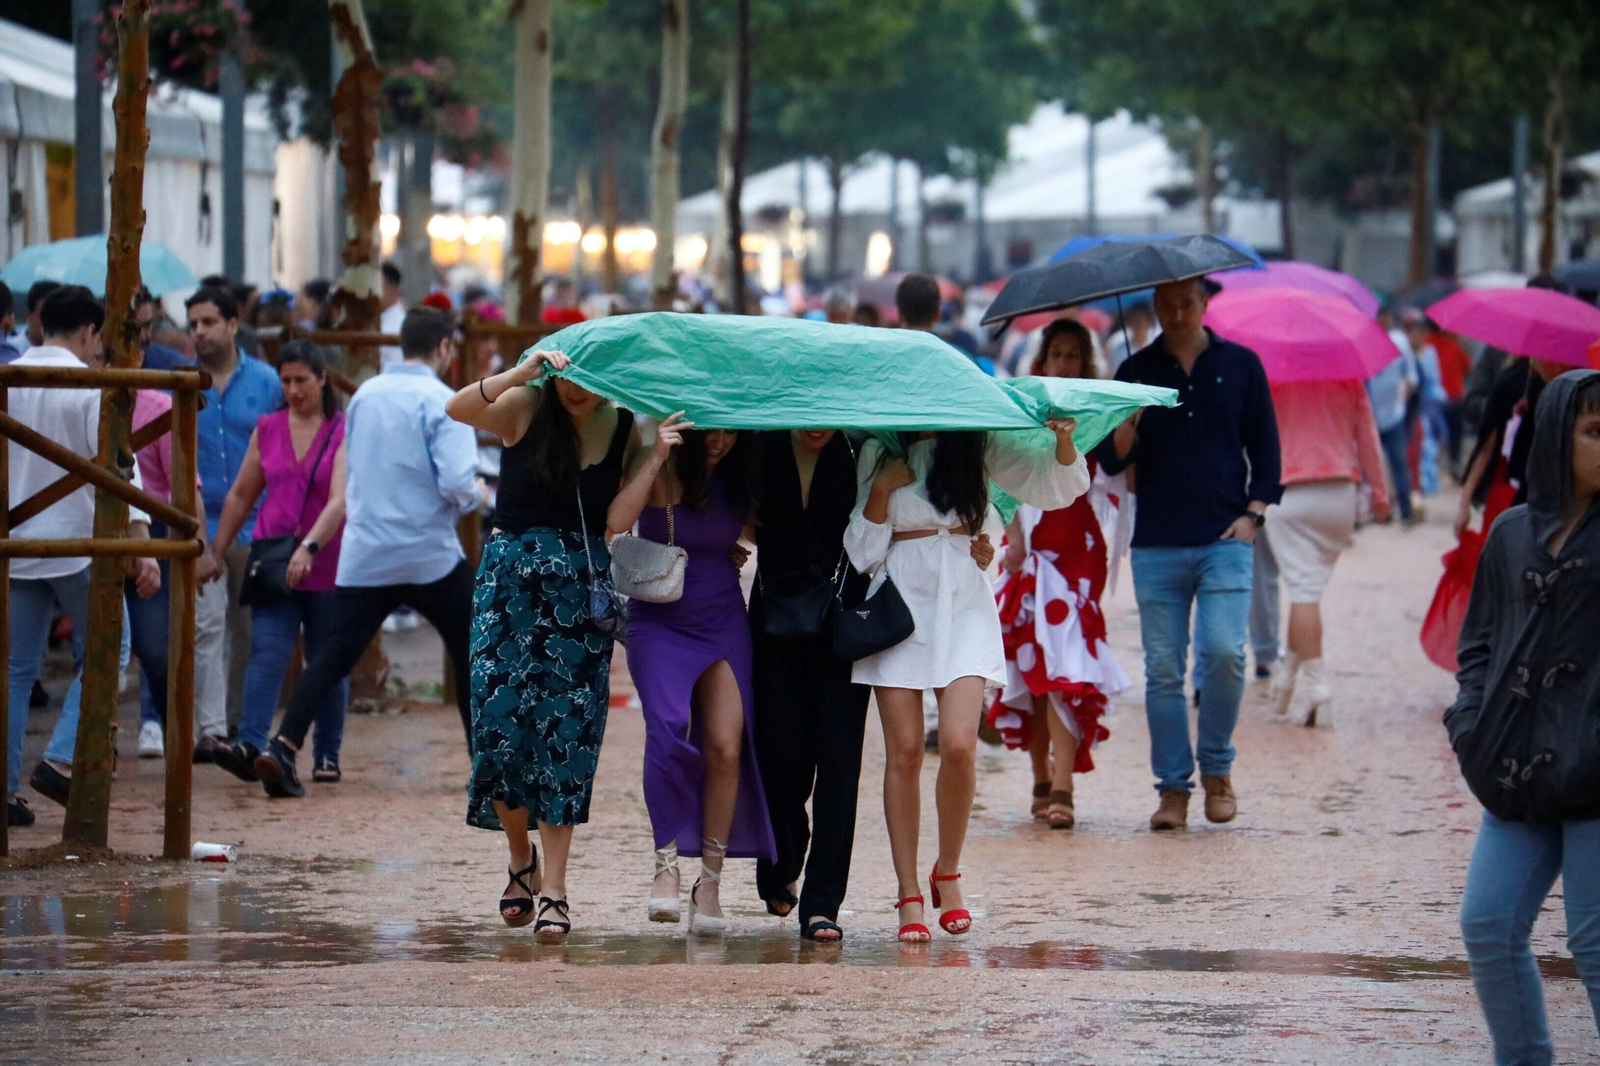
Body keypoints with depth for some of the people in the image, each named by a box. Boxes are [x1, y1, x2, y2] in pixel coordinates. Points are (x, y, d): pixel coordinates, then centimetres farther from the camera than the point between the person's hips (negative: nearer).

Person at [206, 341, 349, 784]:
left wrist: (309, 548, -30)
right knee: (267, 652, -13)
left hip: (326, 564, -2)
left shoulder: (343, 431, -5)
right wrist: (215, 552, 16)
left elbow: (340, 500, -17)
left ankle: (327, 755, 15)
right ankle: (249, 745, -26)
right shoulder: (267, 429, 9)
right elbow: (241, 495, 17)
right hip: (273, 561, 2)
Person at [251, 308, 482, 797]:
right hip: (429, 554, -4)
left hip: (363, 554, 4)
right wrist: (476, 498, 2)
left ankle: (282, 748, -16)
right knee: (471, 653, 13)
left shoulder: (364, 395, 8)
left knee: (334, 654, 0)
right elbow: (457, 482, -19)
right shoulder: (443, 402, -10)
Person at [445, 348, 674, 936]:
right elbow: (458, 409, -22)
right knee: (500, 720, -8)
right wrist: (520, 374, -35)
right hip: (510, 579, -1)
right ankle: (520, 855, 17)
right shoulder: (525, 409, -2)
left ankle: (553, 886, 2)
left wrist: (655, 458, -16)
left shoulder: (624, 429, 3)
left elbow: (617, 519, -7)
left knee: (566, 732, -2)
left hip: (580, 593, 1)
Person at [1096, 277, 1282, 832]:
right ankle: (1173, 787, 7)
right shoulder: (1137, 371, 8)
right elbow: (1110, 461, 5)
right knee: (1163, 670, 0)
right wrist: (1129, 425, -15)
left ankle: (1216, 769, 4)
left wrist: (1252, 514, -1)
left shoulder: (1240, 365, 7)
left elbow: (1265, 449, 11)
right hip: (1156, 545, 1)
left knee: (1223, 652, -15)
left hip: (1224, 540, -1)